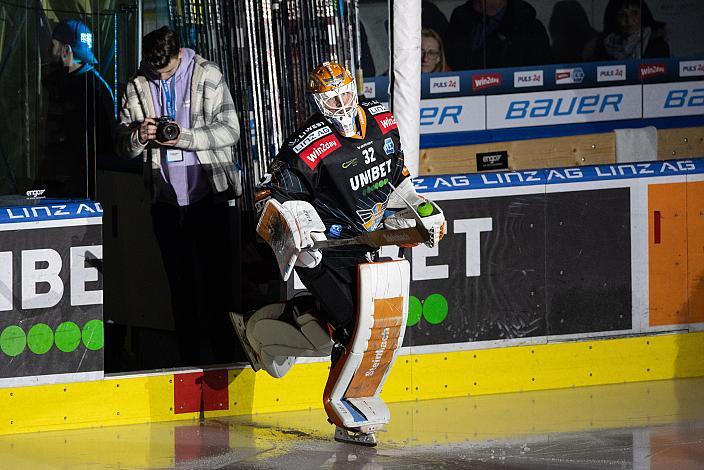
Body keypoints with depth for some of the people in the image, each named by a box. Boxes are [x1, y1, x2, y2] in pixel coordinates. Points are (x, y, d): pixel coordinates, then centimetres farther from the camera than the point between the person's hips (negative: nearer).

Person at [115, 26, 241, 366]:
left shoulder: (208, 76, -3)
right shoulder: (137, 88, 6)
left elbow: (230, 131, -7)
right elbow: (124, 146, 6)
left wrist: (185, 137, -18)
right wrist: (139, 136, -16)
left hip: (206, 194, -3)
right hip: (166, 198, 3)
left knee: (215, 278, -1)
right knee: (179, 283, 9)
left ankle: (221, 355, 5)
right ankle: (189, 360, 14)